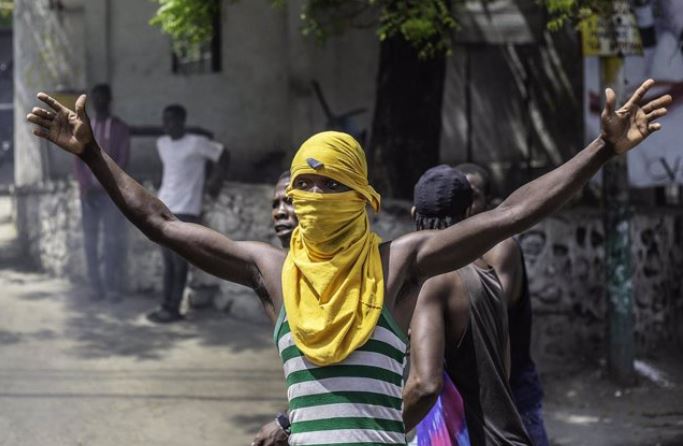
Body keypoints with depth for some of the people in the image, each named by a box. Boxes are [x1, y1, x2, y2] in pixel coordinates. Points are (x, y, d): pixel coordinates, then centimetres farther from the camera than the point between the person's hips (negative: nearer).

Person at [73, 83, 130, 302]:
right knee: (90, 239, 0)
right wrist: (85, 186, -7)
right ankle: (95, 287, 3)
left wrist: (103, 186, -11)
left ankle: (113, 287, -5)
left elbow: (122, 161, -3)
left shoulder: (120, 128, 3)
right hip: (88, 191, 3)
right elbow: (78, 160, 8)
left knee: (113, 239, -6)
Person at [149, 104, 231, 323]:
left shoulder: (197, 143, -9)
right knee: (167, 261, 8)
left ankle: (174, 308, -1)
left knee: (179, 261, -5)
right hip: (164, 208, 7)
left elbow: (224, 156, 0)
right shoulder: (161, 144, 12)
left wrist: (214, 181, -2)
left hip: (185, 211, -6)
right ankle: (166, 305, 12)